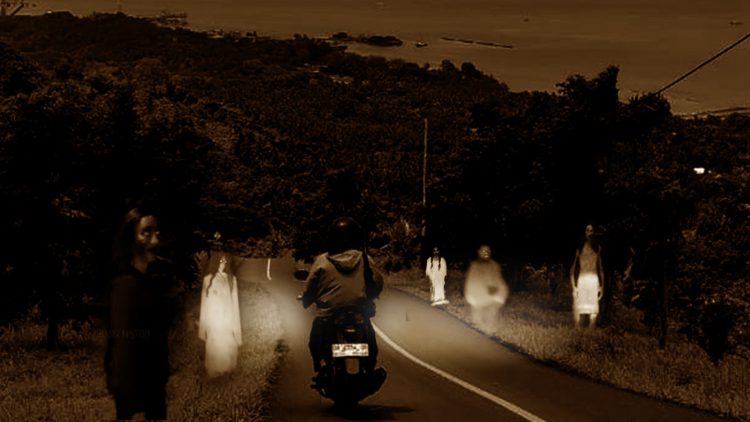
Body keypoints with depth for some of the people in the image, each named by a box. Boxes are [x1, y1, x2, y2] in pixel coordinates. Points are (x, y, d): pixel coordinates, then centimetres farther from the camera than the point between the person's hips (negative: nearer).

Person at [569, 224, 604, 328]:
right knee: (578, 308, -6)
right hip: (581, 279, -2)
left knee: (593, 309, 0)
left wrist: (601, 285, 8)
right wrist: (574, 286, -6)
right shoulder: (579, 248, 1)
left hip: (594, 280, 2)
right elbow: (573, 268, 1)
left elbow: (600, 268, 13)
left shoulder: (597, 248, 9)